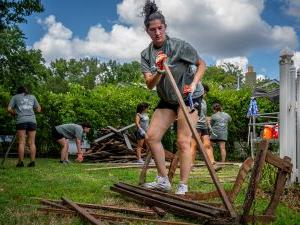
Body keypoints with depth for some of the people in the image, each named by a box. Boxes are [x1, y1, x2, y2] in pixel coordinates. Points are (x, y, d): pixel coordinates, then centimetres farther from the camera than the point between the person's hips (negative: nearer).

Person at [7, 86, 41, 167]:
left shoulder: (15, 97, 14)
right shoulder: (32, 97, 20)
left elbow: (9, 109, 7)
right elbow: (38, 109, 19)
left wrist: (15, 113, 24)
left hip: (21, 121, -2)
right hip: (32, 121, 2)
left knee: (21, 142, -1)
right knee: (32, 143, 2)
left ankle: (20, 162, -3)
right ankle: (32, 162, -1)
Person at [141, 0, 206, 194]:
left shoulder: (180, 46, -16)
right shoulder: (146, 55, -3)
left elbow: (201, 64, -4)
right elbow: (149, 84, -13)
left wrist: (193, 84, -19)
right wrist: (159, 72, -34)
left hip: (188, 96, -6)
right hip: (167, 99, 6)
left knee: (183, 141, -12)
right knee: (152, 136, 0)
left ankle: (183, 187, -4)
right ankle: (163, 180, 12)